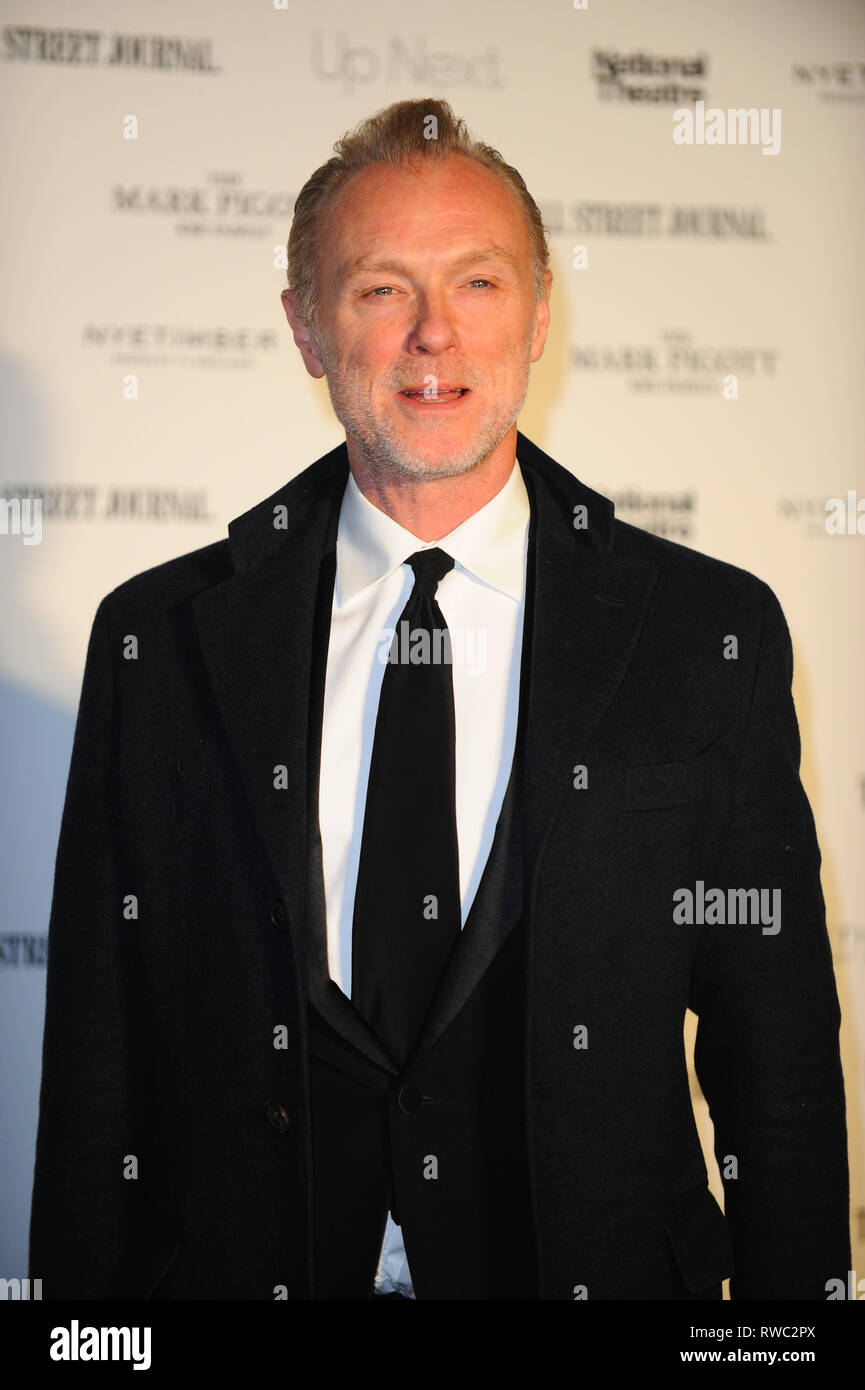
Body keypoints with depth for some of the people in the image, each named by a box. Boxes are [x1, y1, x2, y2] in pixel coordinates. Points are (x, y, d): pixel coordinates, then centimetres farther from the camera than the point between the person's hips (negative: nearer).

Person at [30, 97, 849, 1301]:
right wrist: (84, 1291, -4)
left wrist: (789, 1288, -5)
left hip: (602, 1261, 0)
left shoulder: (714, 635, -6)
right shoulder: (160, 640, -4)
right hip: (251, 1262, 1)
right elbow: (101, 1060, -2)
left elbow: (777, 1053, -3)